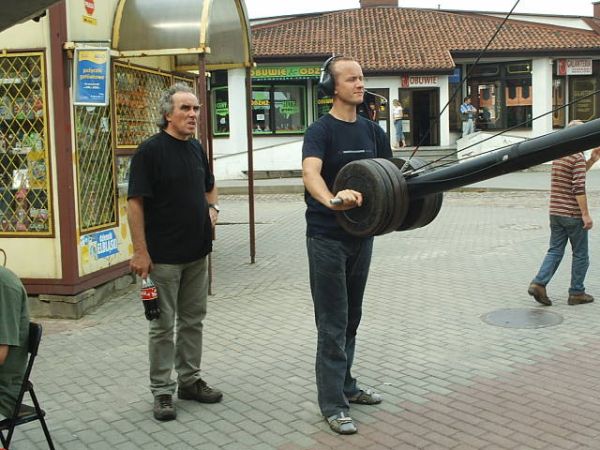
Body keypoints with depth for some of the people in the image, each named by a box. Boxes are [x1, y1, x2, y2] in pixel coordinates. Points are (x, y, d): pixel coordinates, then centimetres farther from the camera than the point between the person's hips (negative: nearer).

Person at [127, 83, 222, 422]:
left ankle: (190, 380, 29)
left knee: (193, 320, 15)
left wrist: (213, 208, 5)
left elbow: (209, 186, 26)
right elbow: (136, 203, -15)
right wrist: (140, 252, -19)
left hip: (198, 252, 7)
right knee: (164, 325, 4)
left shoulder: (196, 148, 9)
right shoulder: (151, 150, -13)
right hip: (164, 255, -7)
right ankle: (162, 391, 15)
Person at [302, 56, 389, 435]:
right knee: (333, 323, -2)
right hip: (328, 238, -7)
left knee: (352, 319, 17)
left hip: (362, 235, 7)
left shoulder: (373, 131, 8)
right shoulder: (321, 130, -12)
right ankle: (333, 404, 6)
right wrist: (331, 200, -52)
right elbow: (310, 172, -31)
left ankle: (346, 386, 32)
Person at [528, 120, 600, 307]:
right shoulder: (578, 157, -14)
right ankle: (577, 293, 12)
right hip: (573, 214, -7)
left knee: (555, 251, 9)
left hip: (555, 212, 7)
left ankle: (539, 283, -6)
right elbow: (579, 188, -20)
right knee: (580, 255, 7)